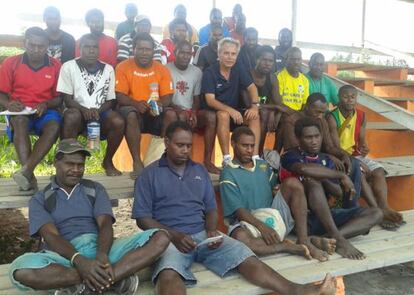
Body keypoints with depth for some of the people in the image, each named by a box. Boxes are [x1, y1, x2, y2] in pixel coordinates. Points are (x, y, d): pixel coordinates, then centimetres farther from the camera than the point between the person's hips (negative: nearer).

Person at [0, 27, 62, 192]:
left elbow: (61, 98, 5)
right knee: (19, 121, -36)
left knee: (54, 126, -34)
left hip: (45, 112, 0)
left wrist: (46, 104, -17)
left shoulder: (56, 66, 4)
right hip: (20, 113, 0)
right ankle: (29, 175, -42)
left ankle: (26, 170, -44)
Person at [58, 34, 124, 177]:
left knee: (118, 122, -28)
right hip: (78, 111, -2)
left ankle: (107, 161, -3)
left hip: (100, 113, 2)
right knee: (71, 116, -37)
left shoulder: (108, 69, 4)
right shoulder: (69, 67, -3)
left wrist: (98, 110, -16)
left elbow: (111, 100, 4)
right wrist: (84, 110, -25)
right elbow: (67, 99, -6)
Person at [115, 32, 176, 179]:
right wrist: (136, 104, -28)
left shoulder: (162, 69, 4)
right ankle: (137, 162, -31)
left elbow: (167, 97, -1)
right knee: (130, 115, -35)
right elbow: (119, 96, -9)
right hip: (133, 110, -2)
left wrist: (160, 104, -25)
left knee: (171, 114, -27)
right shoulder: (123, 67, -2)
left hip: (156, 113, 2)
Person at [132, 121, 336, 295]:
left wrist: (212, 230, -6)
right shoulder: (150, 174, 6)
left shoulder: (199, 171, 19)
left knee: (247, 258, -19)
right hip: (168, 238, -4)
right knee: (169, 275, -37)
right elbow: (142, 218, 0)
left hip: (203, 235, 4)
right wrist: (174, 235, -15)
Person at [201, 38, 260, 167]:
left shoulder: (239, 69, 0)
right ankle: (226, 158, -34)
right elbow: (210, 100, -20)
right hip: (215, 112, -4)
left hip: (235, 110, 5)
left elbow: (251, 87, -1)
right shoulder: (209, 72, -13)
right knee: (224, 115, -36)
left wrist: (254, 106, -21)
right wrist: (230, 110, -35)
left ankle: (255, 157, -25)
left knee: (254, 116, -20)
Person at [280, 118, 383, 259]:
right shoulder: (290, 157, -3)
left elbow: (339, 193, 8)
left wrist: (323, 180, -13)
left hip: (325, 215, 6)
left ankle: (329, 238, -28)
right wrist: (341, 175, -21)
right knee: (313, 181, -33)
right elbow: (304, 169, -29)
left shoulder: (325, 159, 17)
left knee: (375, 213, -7)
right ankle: (337, 239, -33)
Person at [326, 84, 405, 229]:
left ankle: (384, 207, -28)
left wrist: (363, 148, -20)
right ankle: (377, 210, -28)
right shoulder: (332, 117, -14)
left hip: (356, 155, 6)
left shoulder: (361, 116, 4)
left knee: (379, 171, -17)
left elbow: (361, 140, 7)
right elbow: (335, 147, -17)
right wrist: (360, 164, -23)